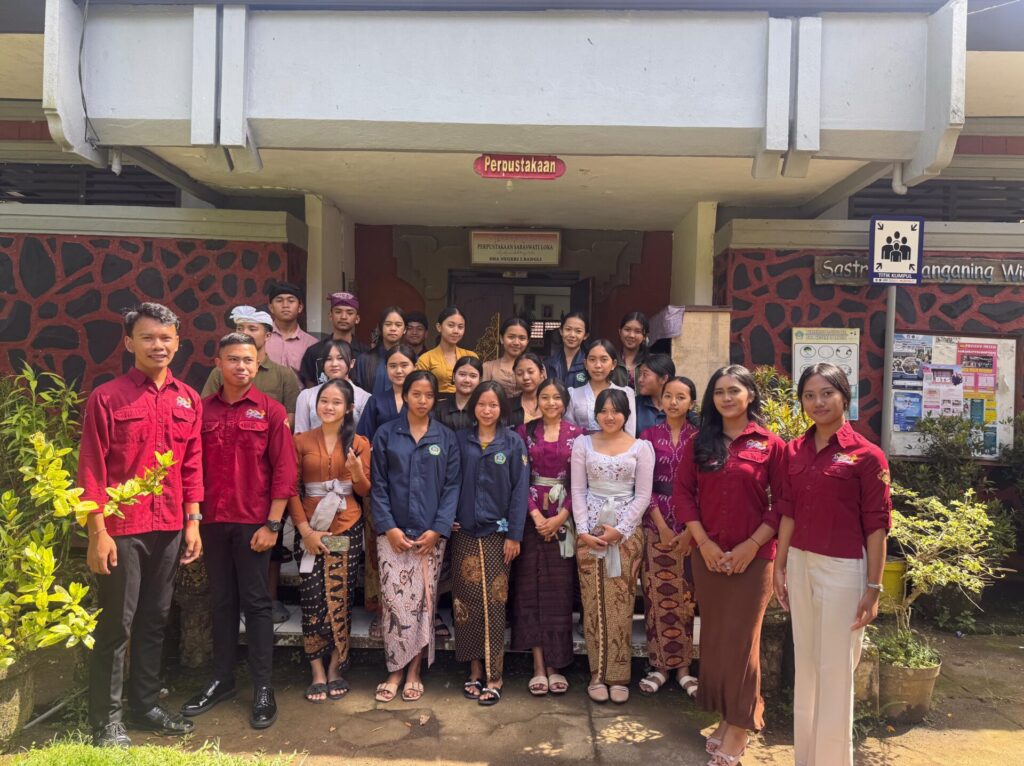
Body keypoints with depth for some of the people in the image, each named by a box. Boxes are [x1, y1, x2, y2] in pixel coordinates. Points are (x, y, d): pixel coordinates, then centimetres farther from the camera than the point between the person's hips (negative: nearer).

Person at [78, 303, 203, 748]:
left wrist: (192, 521, 6)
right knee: (116, 624, 4)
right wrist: (97, 533, -12)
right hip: (121, 530, -4)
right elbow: (91, 470, -9)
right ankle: (106, 721, 17)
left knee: (155, 620, 15)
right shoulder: (106, 398, -7)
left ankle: (145, 705, 30)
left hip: (169, 529, 5)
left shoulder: (188, 401, 7)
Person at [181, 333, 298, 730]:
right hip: (213, 522, 3)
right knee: (222, 601, 13)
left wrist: (272, 524, -11)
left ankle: (263, 688, 13)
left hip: (254, 523, -3)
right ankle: (222, 679, 27)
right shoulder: (202, 410, 4)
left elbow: (285, 471, -6)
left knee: (255, 602, 3)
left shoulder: (271, 411, -4)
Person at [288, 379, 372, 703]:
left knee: (341, 598, 3)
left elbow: (365, 491, 3)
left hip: (347, 529, 0)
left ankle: (335, 669, 16)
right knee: (313, 599, -2)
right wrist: (305, 529, -8)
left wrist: (356, 471, -18)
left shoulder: (359, 443, 4)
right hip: (310, 529, 0)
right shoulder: (301, 441, 4)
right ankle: (317, 673, 8)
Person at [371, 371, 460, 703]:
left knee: (423, 602, 4)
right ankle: (395, 670, 11)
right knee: (395, 602, -3)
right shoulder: (386, 435, 4)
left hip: (431, 534, 1)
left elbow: (452, 486, 2)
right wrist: (388, 527, -8)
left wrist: (438, 529, -8)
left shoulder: (446, 438, 5)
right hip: (393, 532, 0)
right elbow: (379, 485, 2)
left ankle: (414, 672, 17)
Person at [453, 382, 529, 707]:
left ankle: (494, 676, 6)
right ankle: (475, 670, 17)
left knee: (493, 603, -2)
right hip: (464, 533, 2)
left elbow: (519, 489, -3)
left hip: (496, 534, -2)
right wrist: (449, 518, -2)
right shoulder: (460, 440, 6)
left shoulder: (513, 442, 0)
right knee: (466, 601, 5)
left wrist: (514, 534, -7)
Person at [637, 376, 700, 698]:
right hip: (657, 525, 1)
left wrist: (691, 529, -9)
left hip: (691, 526, 0)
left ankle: (683, 665, 14)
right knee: (658, 595, 3)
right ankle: (659, 664, 14)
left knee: (685, 596, 4)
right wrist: (662, 527, -8)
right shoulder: (649, 435, 5)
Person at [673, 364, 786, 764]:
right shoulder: (699, 443, 5)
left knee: (741, 638, 2)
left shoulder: (771, 445, -3)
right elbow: (682, 493, 2)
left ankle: (740, 727, 15)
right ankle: (725, 716, 27)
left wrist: (752, 545, -13)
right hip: (707, 555, 3)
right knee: (714, 636, 11)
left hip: (752, 557, -3)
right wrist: (703, 542, -8)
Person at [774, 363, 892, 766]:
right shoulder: (795, 451, 5)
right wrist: (779, 567, 8)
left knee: (835, 671, 6)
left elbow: (876, 526, -9)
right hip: (800, 565, 5)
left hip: (843, 570, -5)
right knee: (805, 666, 16)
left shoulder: (866, 455, -10)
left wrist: (873, 587, -10)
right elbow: (789, 513, 9)